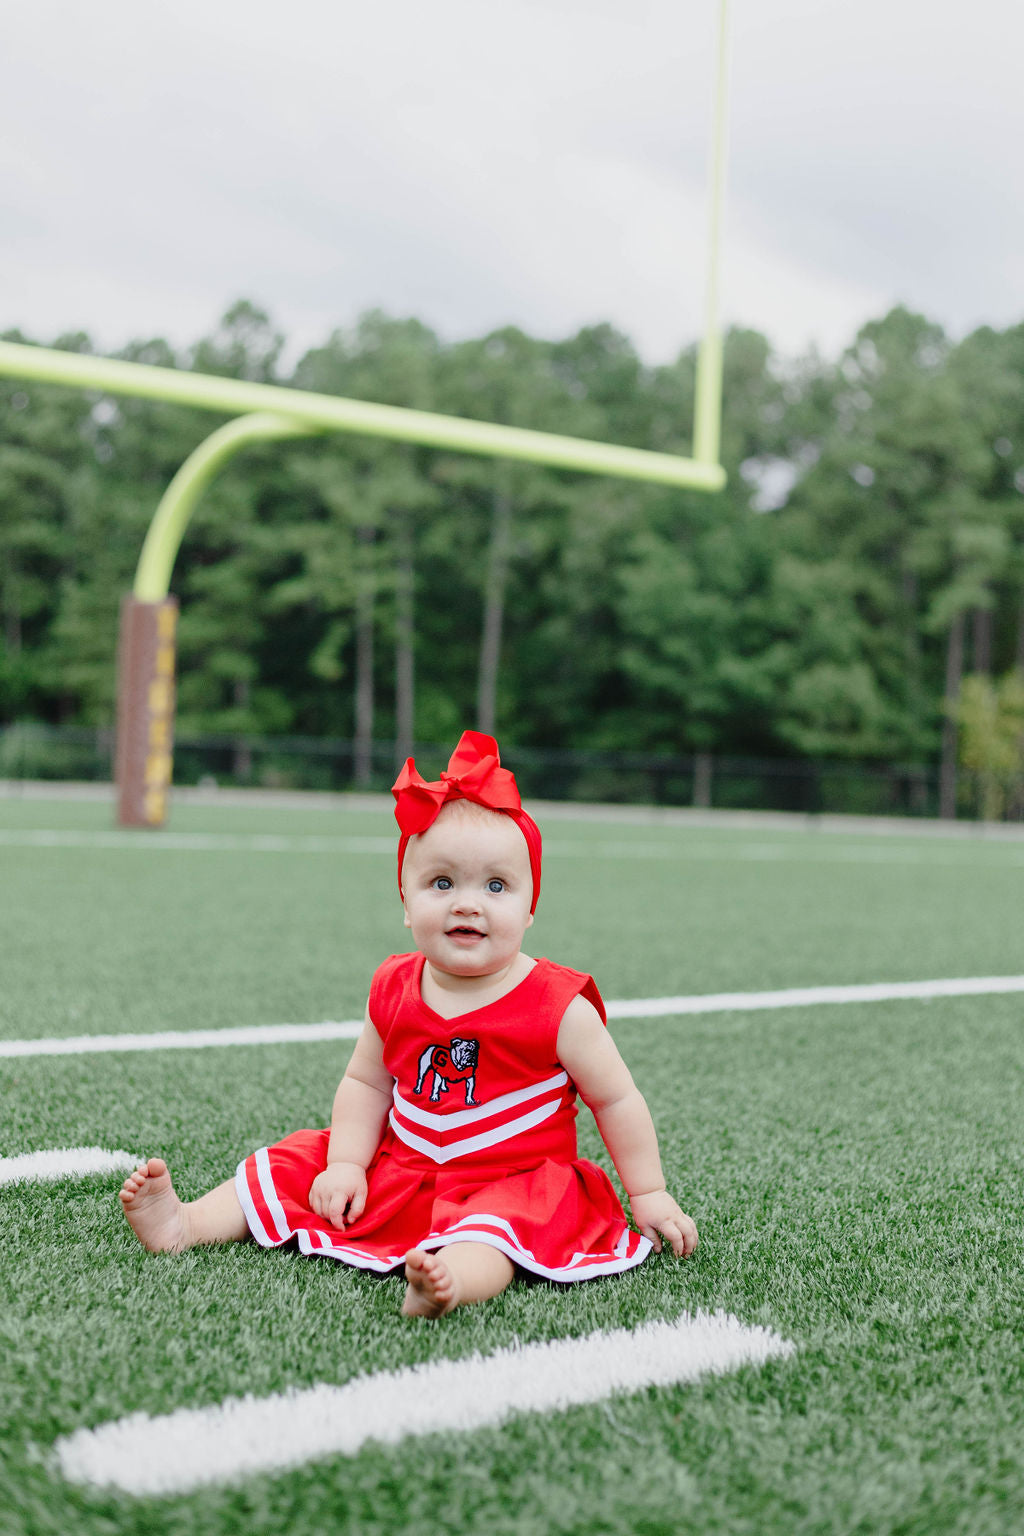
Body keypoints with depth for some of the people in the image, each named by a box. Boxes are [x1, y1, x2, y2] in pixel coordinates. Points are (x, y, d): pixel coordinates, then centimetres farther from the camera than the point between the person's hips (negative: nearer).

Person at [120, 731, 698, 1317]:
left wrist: (649, 1195, -1)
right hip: (399, 1171, 6)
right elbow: (365, 1083, 10)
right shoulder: (396, 991, -1)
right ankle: (184, 1224, -1)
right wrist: (346, 1164, -3)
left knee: (490, 1227, -37)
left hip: (514, 1185, -6)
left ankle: (451, 1278, -64)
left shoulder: (557, 1006, -14)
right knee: (299, 1163, -2)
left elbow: (617, 1099, -4)